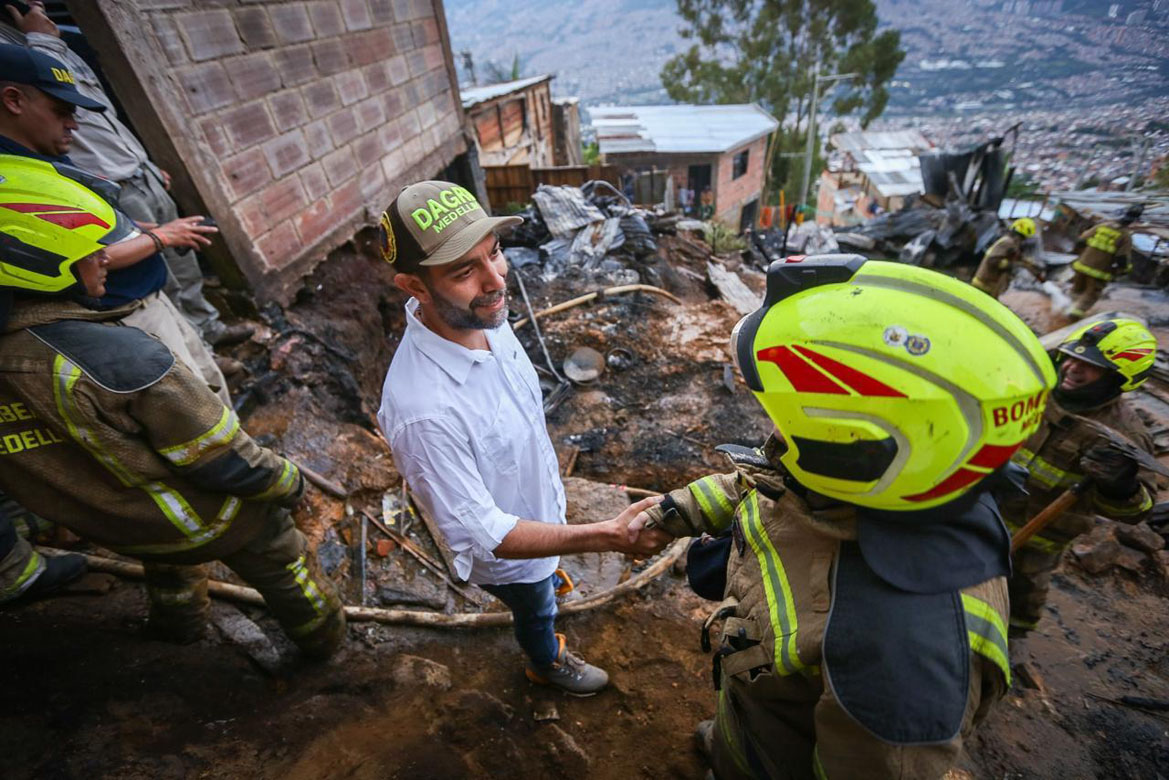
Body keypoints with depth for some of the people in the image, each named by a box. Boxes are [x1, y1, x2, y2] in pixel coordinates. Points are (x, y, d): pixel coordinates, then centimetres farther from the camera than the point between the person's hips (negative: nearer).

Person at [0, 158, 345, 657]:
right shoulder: (116, 356, -36)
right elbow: (223, 458, -28)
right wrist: (287, 482, -10)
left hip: (112, 528, 6)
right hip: (210, 521, -6)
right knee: (278, 562, 20)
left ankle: (179, 619, 64)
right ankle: (323, 635, 44)